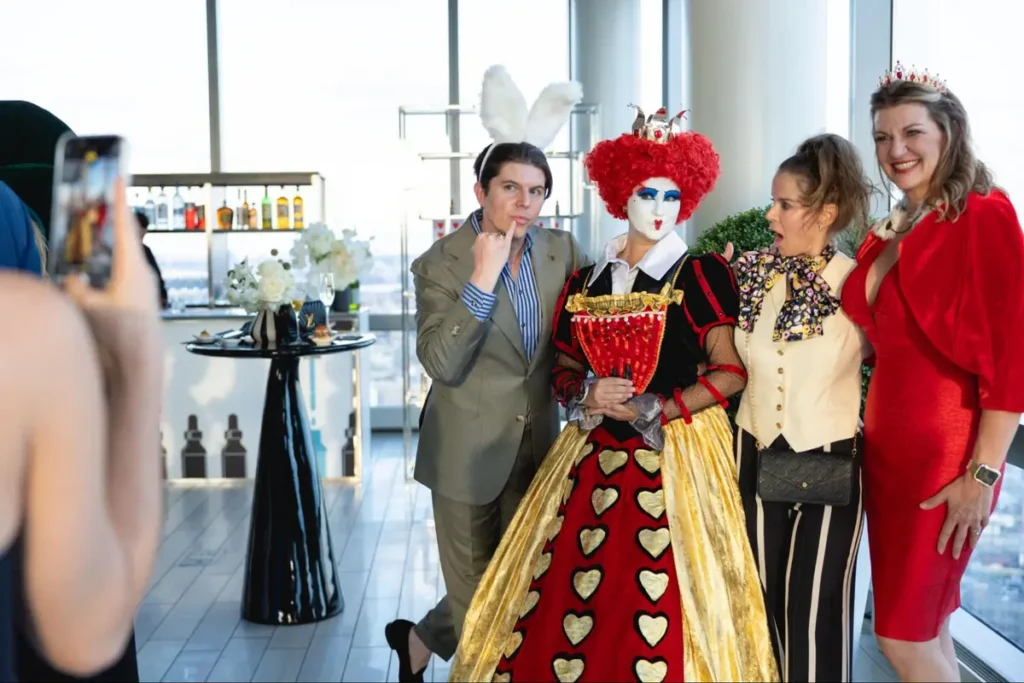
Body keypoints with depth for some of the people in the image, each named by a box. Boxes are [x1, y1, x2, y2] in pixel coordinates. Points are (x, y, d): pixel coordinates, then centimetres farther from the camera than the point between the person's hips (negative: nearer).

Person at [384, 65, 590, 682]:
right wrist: (483, 277, -27)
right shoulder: (440, 263, -13)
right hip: (470, 453, -5)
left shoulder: (562, 251, -1)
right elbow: (442, 365, -22)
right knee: (476, 601, 5)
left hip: (537, 448, 5)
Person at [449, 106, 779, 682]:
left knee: (659, 609, -6)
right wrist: (587, 398, -7)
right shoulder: (585, 283, 10)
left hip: (676, 458, -3)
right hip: (595, 458, 4)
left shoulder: (700, 275, -1)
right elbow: (564, 372, 15)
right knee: (564, 601, -1)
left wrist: (652, 411, -13)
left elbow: (731, 371, -8)